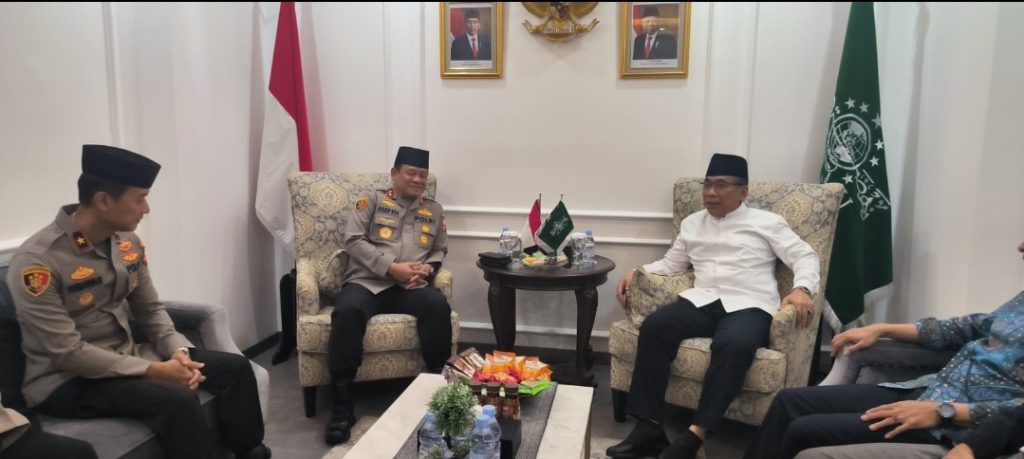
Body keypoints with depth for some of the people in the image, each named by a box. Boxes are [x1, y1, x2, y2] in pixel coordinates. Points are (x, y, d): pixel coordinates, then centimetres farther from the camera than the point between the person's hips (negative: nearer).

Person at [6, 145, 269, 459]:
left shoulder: (128, 242, -1)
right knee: (177, 400, -31)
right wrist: (154, 370, -26)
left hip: (124, 356, 7)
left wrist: (178, 350, -11)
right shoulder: (37, 263, -22)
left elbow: (150, 310, 7)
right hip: (65, 381, -7)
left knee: (234, 368, -5)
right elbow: (68, 353, -24)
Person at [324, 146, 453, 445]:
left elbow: (440, 251, 20)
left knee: (439, 306, -32)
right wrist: (392, 267, -12)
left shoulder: (434, 211, 21)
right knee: (347, 312, -35)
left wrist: (427, 268, -5)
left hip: (411, 287, 2)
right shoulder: (372, 200, 10)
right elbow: (354, 241, -1)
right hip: (367, 281, -2)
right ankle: (342, 404, -25)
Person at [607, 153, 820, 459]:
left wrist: (802, 289, -13)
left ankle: (695, 434, -34)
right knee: (654, 327, -27)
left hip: (748, 305, -3)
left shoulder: (767, 222, 12)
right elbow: (671, 264, 27)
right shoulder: (692, 223, 23)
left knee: (735, 344, -39)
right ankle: (649, 426, -26)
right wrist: (637, 271, 9)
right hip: (702, 301, 3)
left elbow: (806, 257, 7)